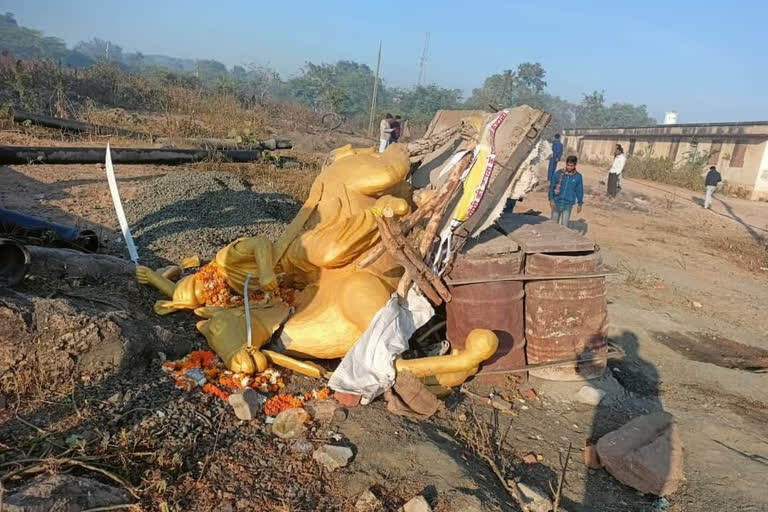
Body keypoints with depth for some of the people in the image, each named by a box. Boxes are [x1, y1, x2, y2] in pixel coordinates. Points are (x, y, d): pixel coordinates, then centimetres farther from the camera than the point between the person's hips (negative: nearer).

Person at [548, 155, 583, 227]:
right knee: (554, 222, 11)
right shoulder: (559, 173, -7)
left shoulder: (578, 176, -4)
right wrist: (551, 199, -10)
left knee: (564, 224, 0)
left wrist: (580, 204, 9)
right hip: (557, 203, 0)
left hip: (568, 205, 0)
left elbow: (579, 191, 5)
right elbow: (551, 186, -3)